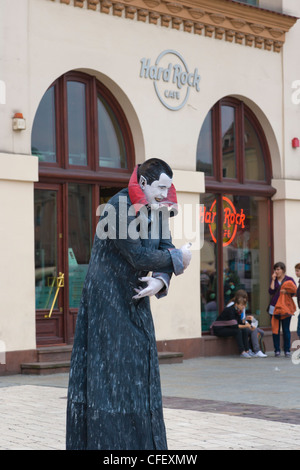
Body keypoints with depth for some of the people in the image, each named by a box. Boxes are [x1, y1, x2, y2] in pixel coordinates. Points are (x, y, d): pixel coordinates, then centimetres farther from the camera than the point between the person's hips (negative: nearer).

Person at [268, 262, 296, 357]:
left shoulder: (289, 280, 4)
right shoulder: (273, 280, 11)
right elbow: (271, 292, -3)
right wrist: (273, 280, -5)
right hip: (274, 307, 2)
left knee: (286, 329, -2)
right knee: (275, 329, 1)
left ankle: (287, 350, 4)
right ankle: (277, 350, 6)